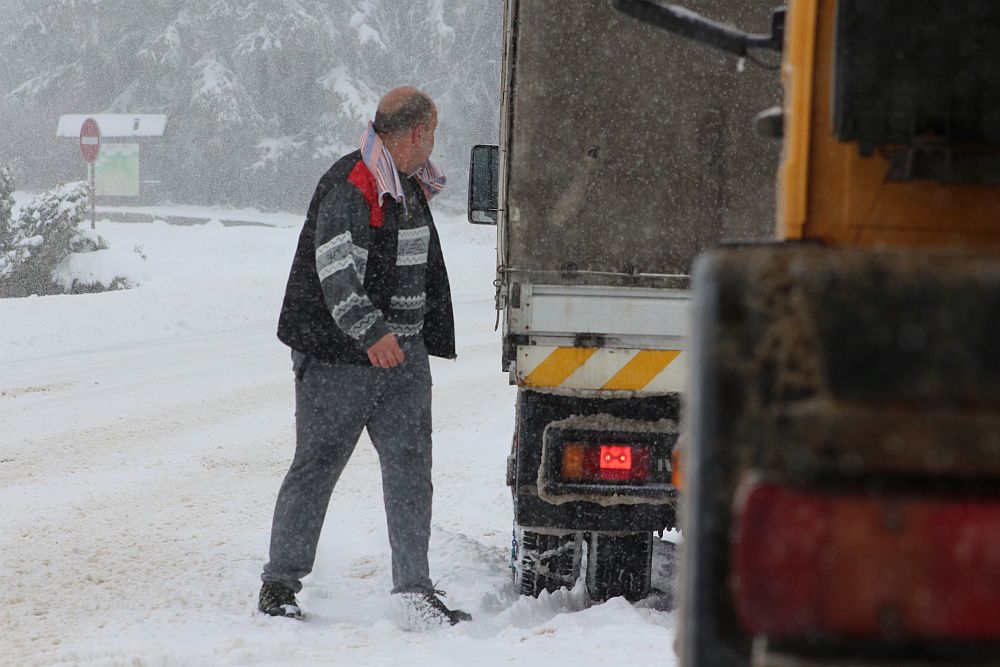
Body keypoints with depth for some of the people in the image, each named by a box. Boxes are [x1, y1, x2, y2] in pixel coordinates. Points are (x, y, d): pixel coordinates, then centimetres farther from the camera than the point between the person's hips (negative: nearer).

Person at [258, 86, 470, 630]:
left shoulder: (410, 187, 16)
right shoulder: (350, 188, -15)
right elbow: (335, 270, -26)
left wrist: (430, 338, 27)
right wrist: (370, 332, -35)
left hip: (402, 354, 8)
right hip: (338, 357, -8)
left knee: (410, 468, -1)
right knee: (316, 465, 2)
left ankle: (413, 591, -2)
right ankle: (280, 583, 14)